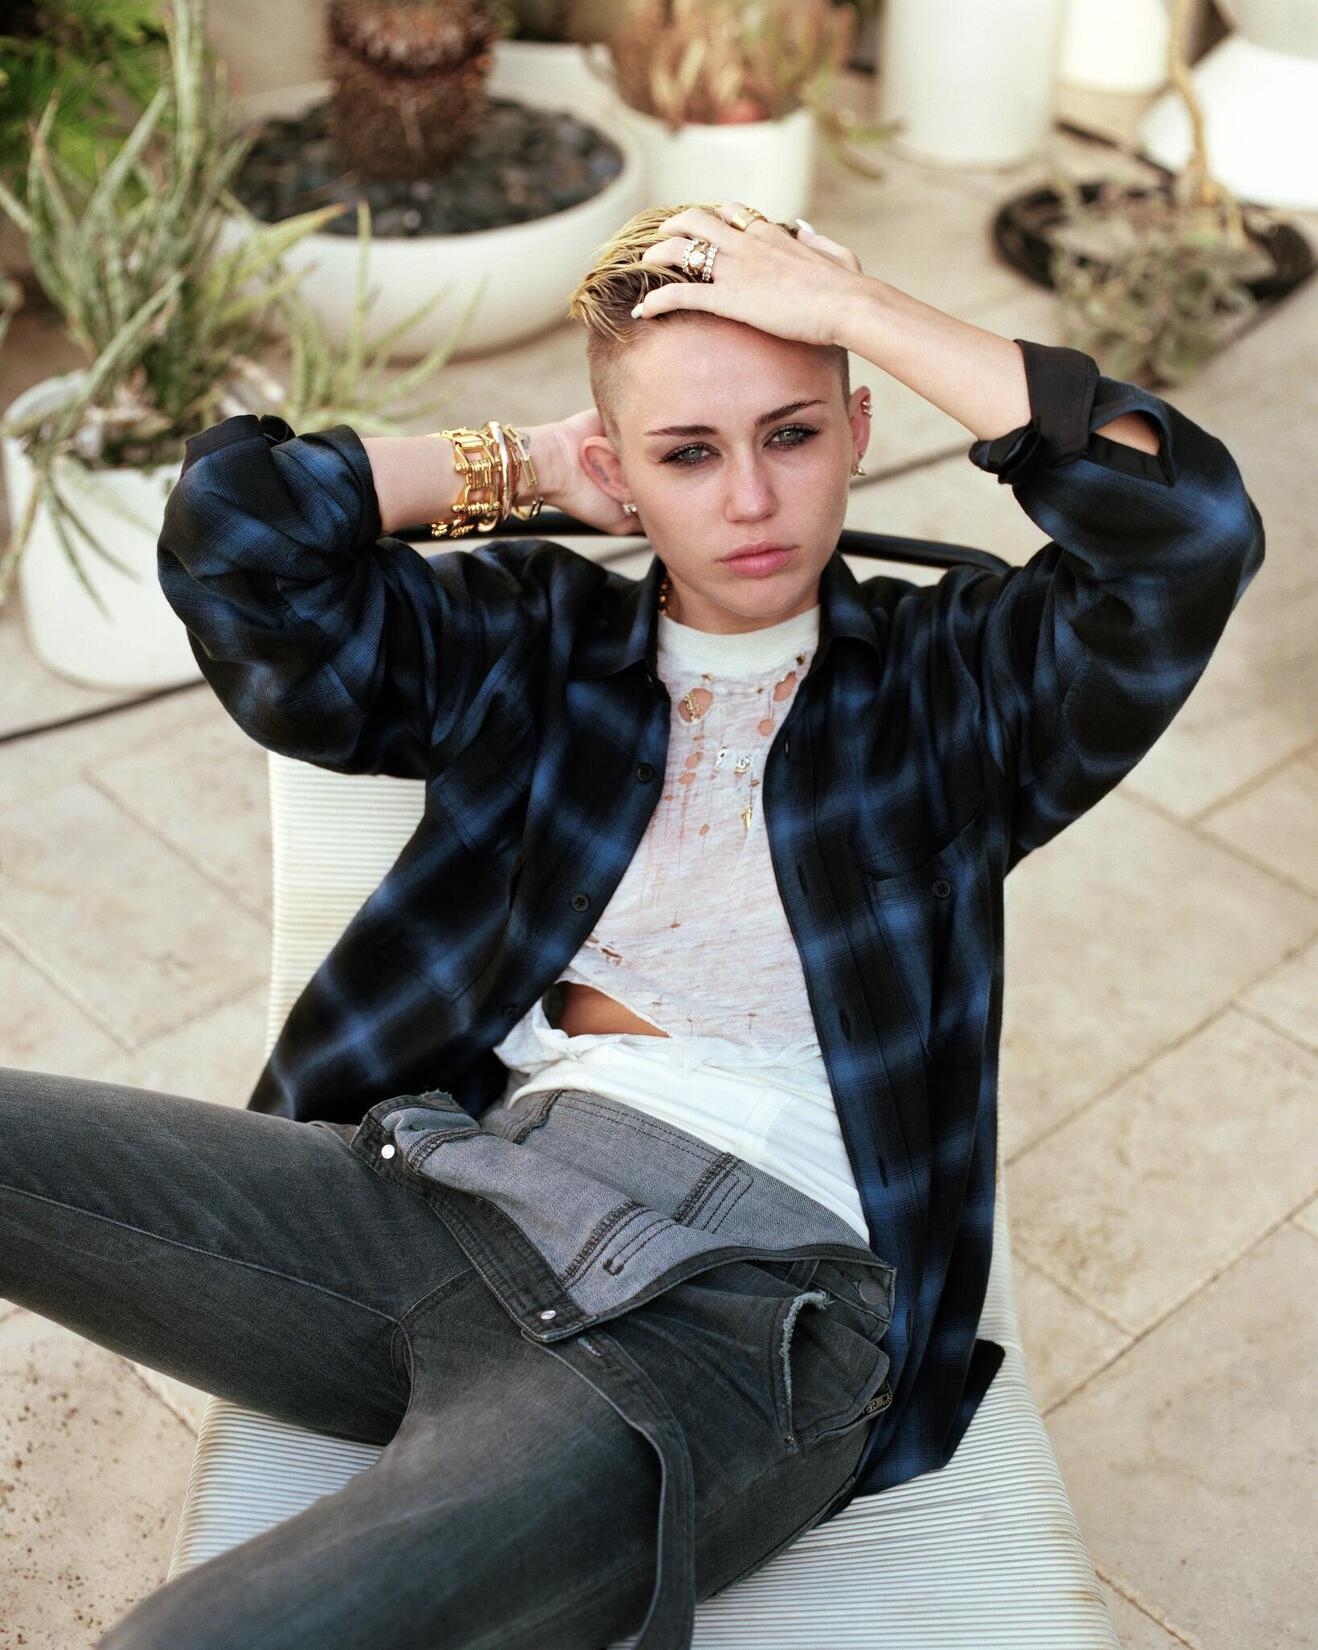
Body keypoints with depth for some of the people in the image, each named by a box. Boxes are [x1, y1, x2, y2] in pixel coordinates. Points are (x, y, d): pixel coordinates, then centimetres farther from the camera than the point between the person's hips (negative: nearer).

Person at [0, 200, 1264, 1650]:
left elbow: (1192, 523, -7)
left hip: (735, 1312, -4)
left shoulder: (950, 681, 11)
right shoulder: (533, 641, 17)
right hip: (447, 1191, 4)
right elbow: (233, 528, 7)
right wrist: (527, 463, 11)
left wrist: (855, 308, -4)